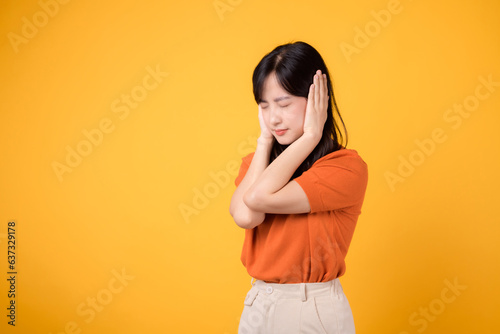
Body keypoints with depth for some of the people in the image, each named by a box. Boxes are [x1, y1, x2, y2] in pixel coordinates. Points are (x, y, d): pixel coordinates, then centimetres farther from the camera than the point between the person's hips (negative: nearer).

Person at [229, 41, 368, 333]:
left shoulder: (347, 167, -15)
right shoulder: (256, 161, 4)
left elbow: (260, 198, -25)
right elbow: (245, 216, -18)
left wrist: (310, 136, -18)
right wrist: (265, 140, -9)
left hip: (315, 310, -5)